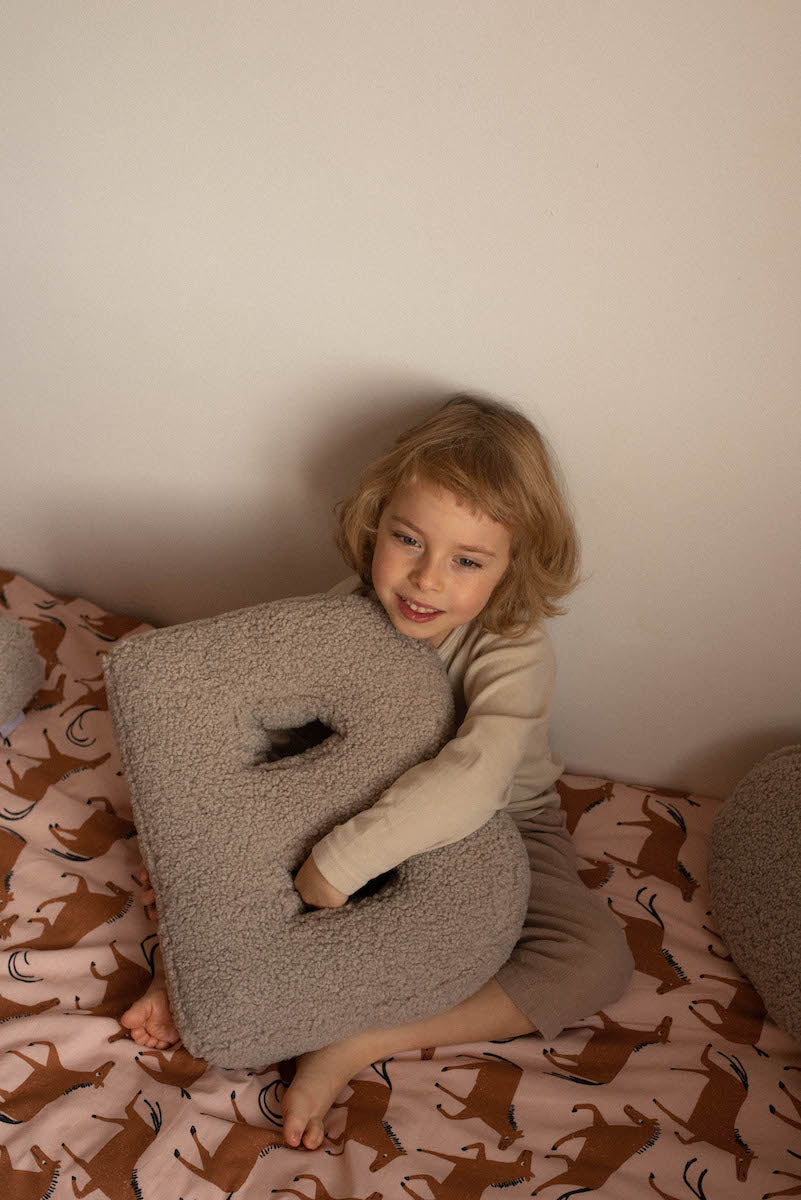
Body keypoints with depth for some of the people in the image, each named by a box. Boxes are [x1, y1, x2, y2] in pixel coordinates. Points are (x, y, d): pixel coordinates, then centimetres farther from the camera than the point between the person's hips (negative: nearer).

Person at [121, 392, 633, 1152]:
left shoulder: (516, 654, -31)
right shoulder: (353, 611, -17)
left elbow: (468, 785, -47)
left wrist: (340, 860, -46)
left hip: (500, 826, -3)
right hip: (373, 809, 3)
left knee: (598, 960, -26)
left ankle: (363, 1044, -25)